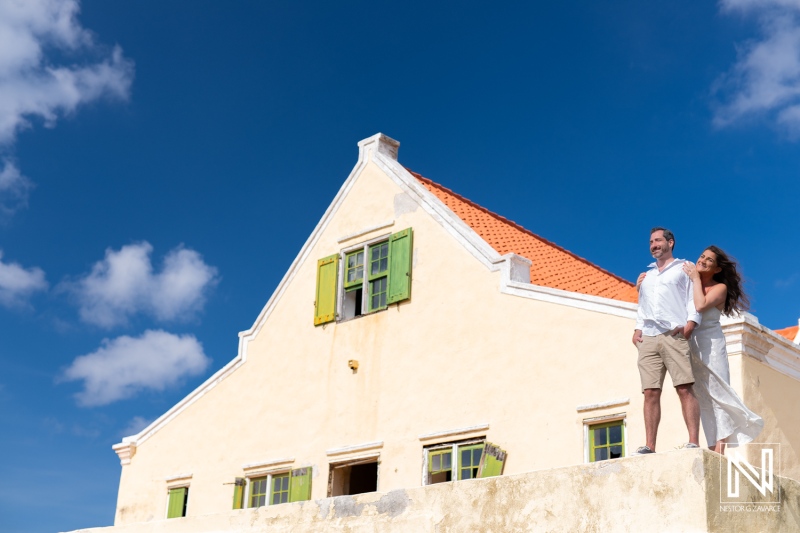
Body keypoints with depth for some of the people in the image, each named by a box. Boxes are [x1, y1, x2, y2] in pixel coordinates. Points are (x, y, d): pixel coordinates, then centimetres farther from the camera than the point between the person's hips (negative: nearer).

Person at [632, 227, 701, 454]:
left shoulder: (683, 269, 14)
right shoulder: (647, 276, 31)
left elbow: (694, 298, 3)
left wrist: (690, 322, -12)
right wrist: (637, 329, 13)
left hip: (674, 335, -5)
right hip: (648, 339, 5)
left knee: (684, 389, -13)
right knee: (650, 393, -4)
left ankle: (694, 442, -18)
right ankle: (649, 446, -8)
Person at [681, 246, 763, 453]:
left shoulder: (720, 287, -1)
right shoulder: (689, 284, 11)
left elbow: (701, 306, -20)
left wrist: (696, 278, -10)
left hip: (710, 344, -4)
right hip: (690, 345, 4)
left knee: (717, 393, -8)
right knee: (703, 399, 2)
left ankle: (719, 449, -9)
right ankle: (714, 449, 2)